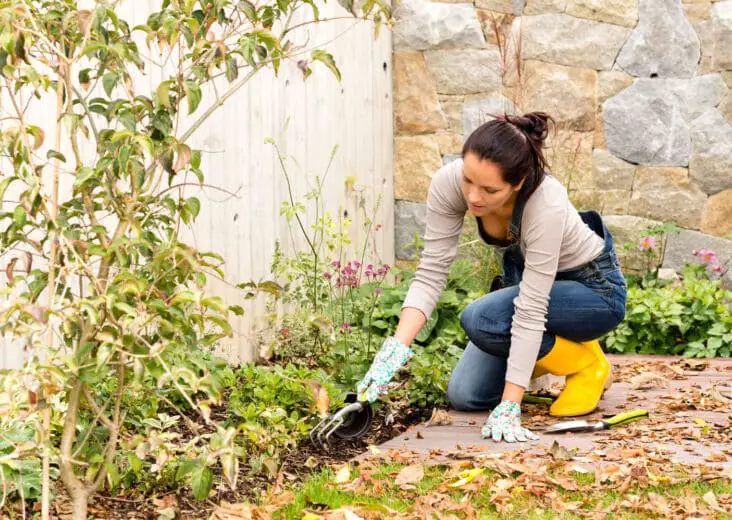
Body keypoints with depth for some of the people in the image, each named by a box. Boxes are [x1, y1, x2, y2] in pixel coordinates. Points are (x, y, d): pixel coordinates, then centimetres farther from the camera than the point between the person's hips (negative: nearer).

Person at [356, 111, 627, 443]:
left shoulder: (545, 203, -39)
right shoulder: (449, 183, -26)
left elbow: (530, 310, -38)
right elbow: (431, 272, -23)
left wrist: (509, 408, -38)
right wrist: (397, 347, -37)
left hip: (593, 288, -5)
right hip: (523, 275, 5)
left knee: (480, 320, -30)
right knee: (465, 395, -4)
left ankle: (586, 364, -5)